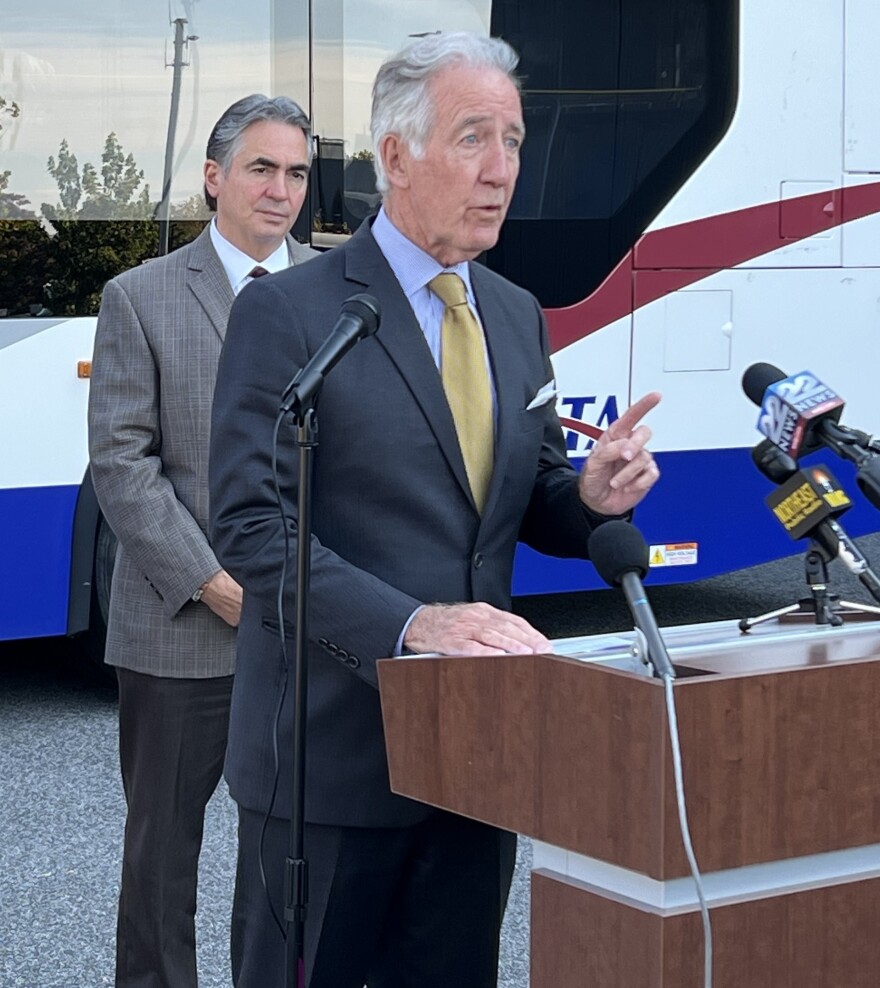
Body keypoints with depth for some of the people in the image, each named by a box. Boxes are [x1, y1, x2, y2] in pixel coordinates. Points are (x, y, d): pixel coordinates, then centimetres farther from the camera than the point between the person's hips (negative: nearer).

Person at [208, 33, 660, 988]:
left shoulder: (515, 315, 12)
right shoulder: (287, 314, -9)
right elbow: (251, 524, -16)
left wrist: (590, 494, -7)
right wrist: (410, 623, -27)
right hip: (332, 748, -6)